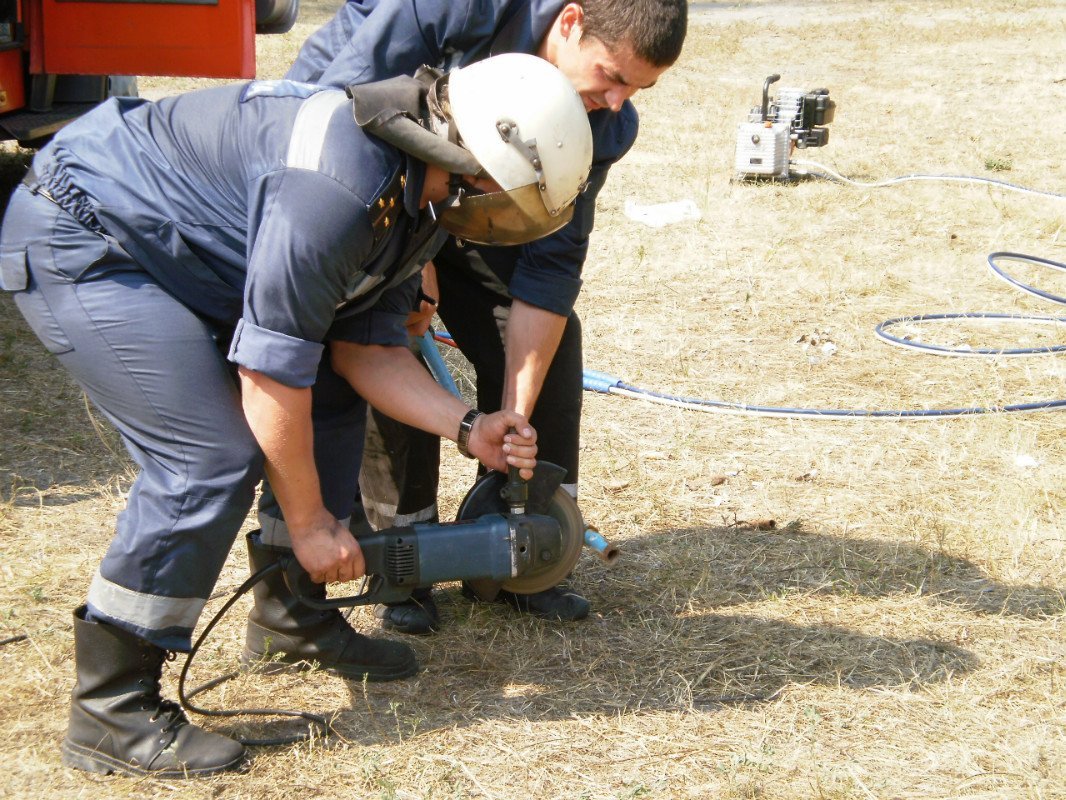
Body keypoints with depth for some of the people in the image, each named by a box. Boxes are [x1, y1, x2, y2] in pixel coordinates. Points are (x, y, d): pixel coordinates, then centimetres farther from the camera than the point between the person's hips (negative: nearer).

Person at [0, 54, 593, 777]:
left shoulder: (422, 195, 0)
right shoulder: (339, 185, -32)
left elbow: (365, 346, 6)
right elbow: (271, 370, -26)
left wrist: (468, 427, -7)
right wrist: (309, 522, -15)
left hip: (168, 247, 10)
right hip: (73, 242, -10)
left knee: (328, 403, 10)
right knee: (212, 456, -18)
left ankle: (296, 613, 25)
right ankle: (111, 714, -9)